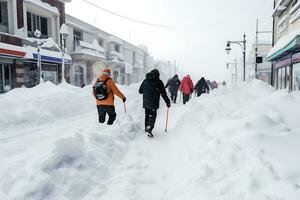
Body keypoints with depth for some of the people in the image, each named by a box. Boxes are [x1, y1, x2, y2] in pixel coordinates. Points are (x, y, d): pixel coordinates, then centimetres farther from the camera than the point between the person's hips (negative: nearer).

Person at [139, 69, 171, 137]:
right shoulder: (159, 82, -6)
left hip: (145, 102, 5)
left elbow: (140, 91, 12)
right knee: (152, 116, 1)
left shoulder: (145, 81, 6)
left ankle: (146, 128, 31)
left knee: (147, 115, 19)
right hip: (154, 103, -5)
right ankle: (149, 129, -15)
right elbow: (163, 94, -7)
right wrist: (168, 102, 2)